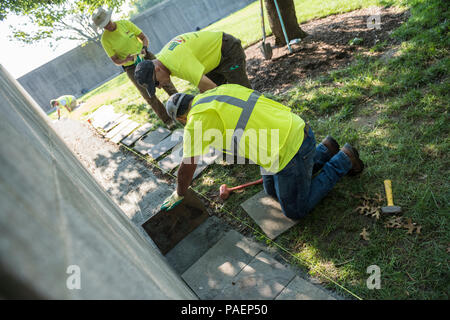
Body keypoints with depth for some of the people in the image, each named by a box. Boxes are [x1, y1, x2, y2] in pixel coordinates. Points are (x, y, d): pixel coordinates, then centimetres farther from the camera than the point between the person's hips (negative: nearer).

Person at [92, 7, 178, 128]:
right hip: (131, 68, -2)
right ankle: (168, 120, 3)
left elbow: (144, 37, 0)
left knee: (166, 82, -4)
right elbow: (116, 61, -5)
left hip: (146, 57, 2)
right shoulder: (105, 39, -9)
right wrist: (126, 60, -27)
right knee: (149, 96, -7)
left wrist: (144, 48, -22)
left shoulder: (125, 23, -6)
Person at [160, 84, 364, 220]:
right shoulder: (223, 90, 11)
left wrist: (178, 195, 13)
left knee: (296, 211, 10)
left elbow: (187, 167, -6)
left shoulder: (198, 118, -13)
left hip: (289, 148, -9)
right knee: (273, 190, 26)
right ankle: (324, 150, 25)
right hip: (293, 129, 9)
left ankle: (343, 160, 12)